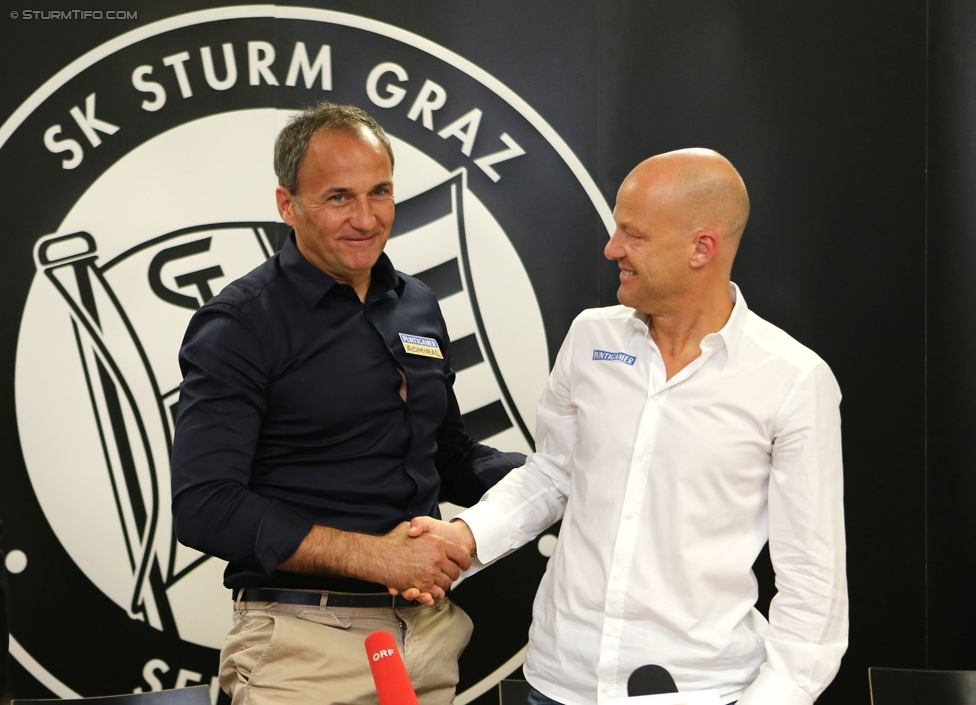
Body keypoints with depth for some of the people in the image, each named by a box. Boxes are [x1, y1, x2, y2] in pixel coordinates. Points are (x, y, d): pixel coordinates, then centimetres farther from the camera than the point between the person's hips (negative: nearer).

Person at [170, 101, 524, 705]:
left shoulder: (417, 306, 10)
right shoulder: (240, 325, -10)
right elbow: (204, 507, -18)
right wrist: (370, 554, -21)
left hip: (430, 630, 6)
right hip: (305, 643, -6)